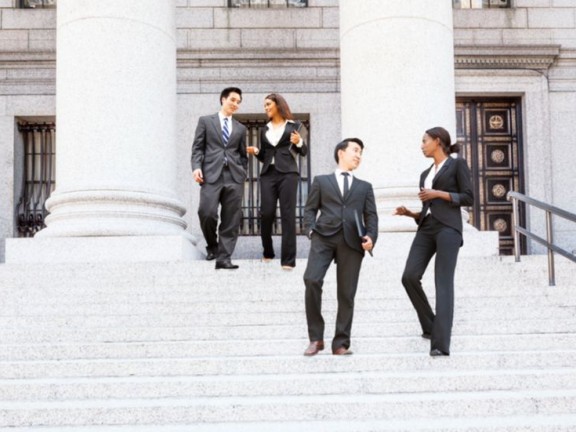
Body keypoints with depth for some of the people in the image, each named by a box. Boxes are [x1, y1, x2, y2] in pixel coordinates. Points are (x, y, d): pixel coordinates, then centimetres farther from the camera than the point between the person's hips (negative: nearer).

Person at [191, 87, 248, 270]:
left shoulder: (240, 128, 21)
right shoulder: (205, 121, 13)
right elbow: (197, 147, 6)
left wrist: (243, 175, 10)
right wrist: (196, 167, -9)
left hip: (234, 177, 3)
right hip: (211, 174, -3)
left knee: (231, 220, -4)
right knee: (207, 213, -16)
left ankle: (224, 258, -1)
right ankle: (212, 245, 11)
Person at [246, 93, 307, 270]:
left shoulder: (293, 126, 8)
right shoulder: (265, 130, 19)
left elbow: (303, 152, 5)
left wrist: (299, 142, -15)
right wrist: (256, 151, 1)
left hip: (287, 173, -3)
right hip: (268, 174, 4)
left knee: (287, 214, -8)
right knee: (266, 213, -5)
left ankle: (288, 259, -9)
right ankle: (267, 252, 15)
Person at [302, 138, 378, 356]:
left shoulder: (364, 187, 25)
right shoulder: (321, 181, 20)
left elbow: (371, 215, 15)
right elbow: (310, 209, 13)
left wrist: (371, 237, -4)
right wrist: (311, 230, -6)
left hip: (351, 240, 2)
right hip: (324, 236, -2)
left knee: (346, 293, -2)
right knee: (312, 279, -21)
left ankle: (341, 343, 9)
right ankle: (315, 337, -9)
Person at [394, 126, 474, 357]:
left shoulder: (457, 164, 8)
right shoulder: (425, 174, 27)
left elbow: (468, 198, -1)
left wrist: (439, 194, -8)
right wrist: (409, 213, 8)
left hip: (448, 227, -6)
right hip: (426, 228, 6)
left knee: (443, 283, -14)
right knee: (410, 276, -11)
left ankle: (441, 343, -19)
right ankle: (430, 326, 9)